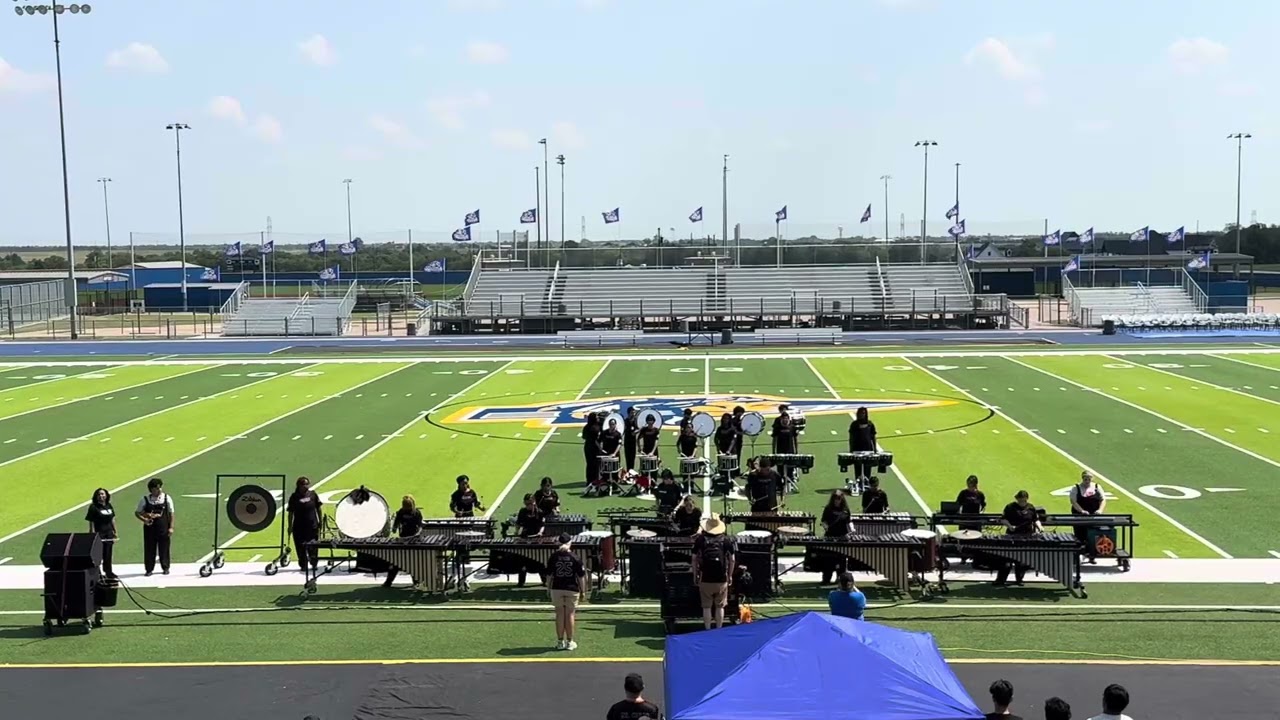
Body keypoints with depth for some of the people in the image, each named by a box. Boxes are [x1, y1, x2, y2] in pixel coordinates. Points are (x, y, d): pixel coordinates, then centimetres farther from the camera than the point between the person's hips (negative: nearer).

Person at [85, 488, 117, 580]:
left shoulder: (109, 506, 10)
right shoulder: (94, 507, -9)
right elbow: (91, 522, -11)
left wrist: (115, 531, 16)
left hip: (109, 533, 6)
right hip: (99, 534, -6)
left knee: (108, 554, 13)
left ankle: (108, 572, 24)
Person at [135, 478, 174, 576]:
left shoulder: (166, 498, 0)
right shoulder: (145, 499, -2)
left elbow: (171, 514, 3)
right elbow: (137, 512, 6)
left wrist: (171, 527, -2)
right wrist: (144, 519, -12)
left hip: (163, 527, 0)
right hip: (150, 527, 0)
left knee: (164, 548, 6)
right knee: (149, 549, 3)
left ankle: (165, 568, 19)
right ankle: (149, 569, 11)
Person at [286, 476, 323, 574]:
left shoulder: (312, 494, 2)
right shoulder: (294, 497, -3)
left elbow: (318, 508, 10)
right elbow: (291, 513, 1)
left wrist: (320, 521, 8)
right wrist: (290, 526, -1)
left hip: (312, 525, 1)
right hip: (299, 526, -1)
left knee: (313, 546, 5)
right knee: (301, 547, 3)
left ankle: (314, 563, 18)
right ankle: (303, 565, 13)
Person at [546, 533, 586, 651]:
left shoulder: (553, 557, -3)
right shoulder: (575, 558, -6)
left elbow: (549, 575, 1)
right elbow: (581, 576, -3)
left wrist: (549, 588, 13)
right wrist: (583, 591, 5)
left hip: (557, 589, 1)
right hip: (572, 589, -1)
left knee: (559, 614, 7)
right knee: (570, 615, 4)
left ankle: (560, 642, 10)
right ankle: (569, 642, 7)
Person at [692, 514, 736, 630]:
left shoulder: (700, 539, -2)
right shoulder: (726, 540, 1)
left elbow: (695, 559, 0)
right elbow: (732, 560, 2)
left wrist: (695, 575, 10)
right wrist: (729, 575, 13)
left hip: (705, 580, -1)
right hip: (722, 579, 1)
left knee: (706, 607, 8)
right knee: (719, 607, 11)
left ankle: (707, 631, 8)